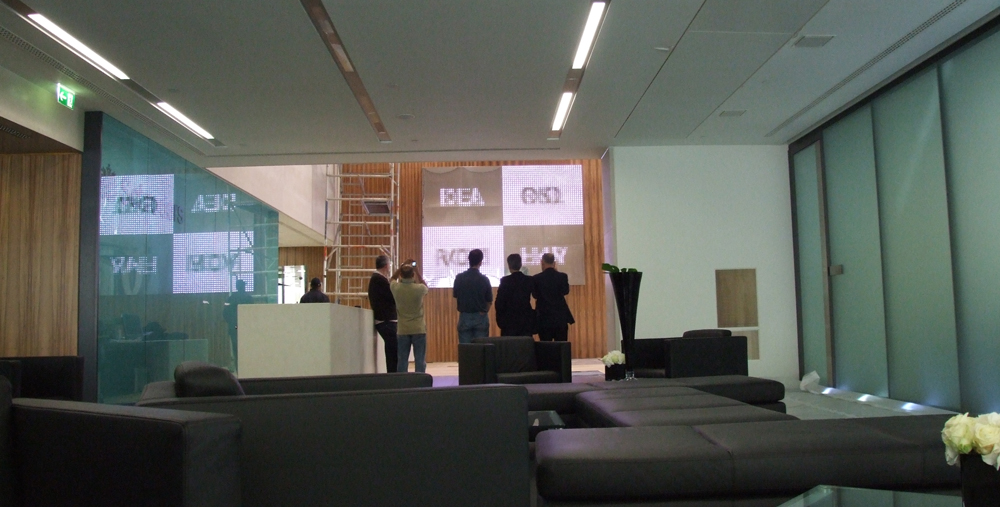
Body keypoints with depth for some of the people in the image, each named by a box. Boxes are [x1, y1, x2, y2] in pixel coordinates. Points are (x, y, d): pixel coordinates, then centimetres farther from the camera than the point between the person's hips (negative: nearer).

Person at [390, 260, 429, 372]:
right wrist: (417, 270, 13)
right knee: (420, 360, 2)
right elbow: (425, 286, 14)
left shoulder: (396, 288, -6)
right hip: (419, 329, -2)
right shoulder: (419, 288, -12)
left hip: (402, 330, 2)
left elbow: (392, 279, 18)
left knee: (402, 360, 6)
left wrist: (402, 266, 16)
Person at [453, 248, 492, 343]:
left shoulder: (459, 278, -5)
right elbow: (489, 301, -1)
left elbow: (455, 295, 7)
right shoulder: (484, 279, -9)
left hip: (465, 317, 1)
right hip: (480, 318, -1)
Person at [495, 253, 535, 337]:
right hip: (526, 321, 3)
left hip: (509, 321, -3)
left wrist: (499, 320, 4)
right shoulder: (530, 280, 1)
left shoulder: (505, 280, -8)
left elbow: (499, 302, -6)